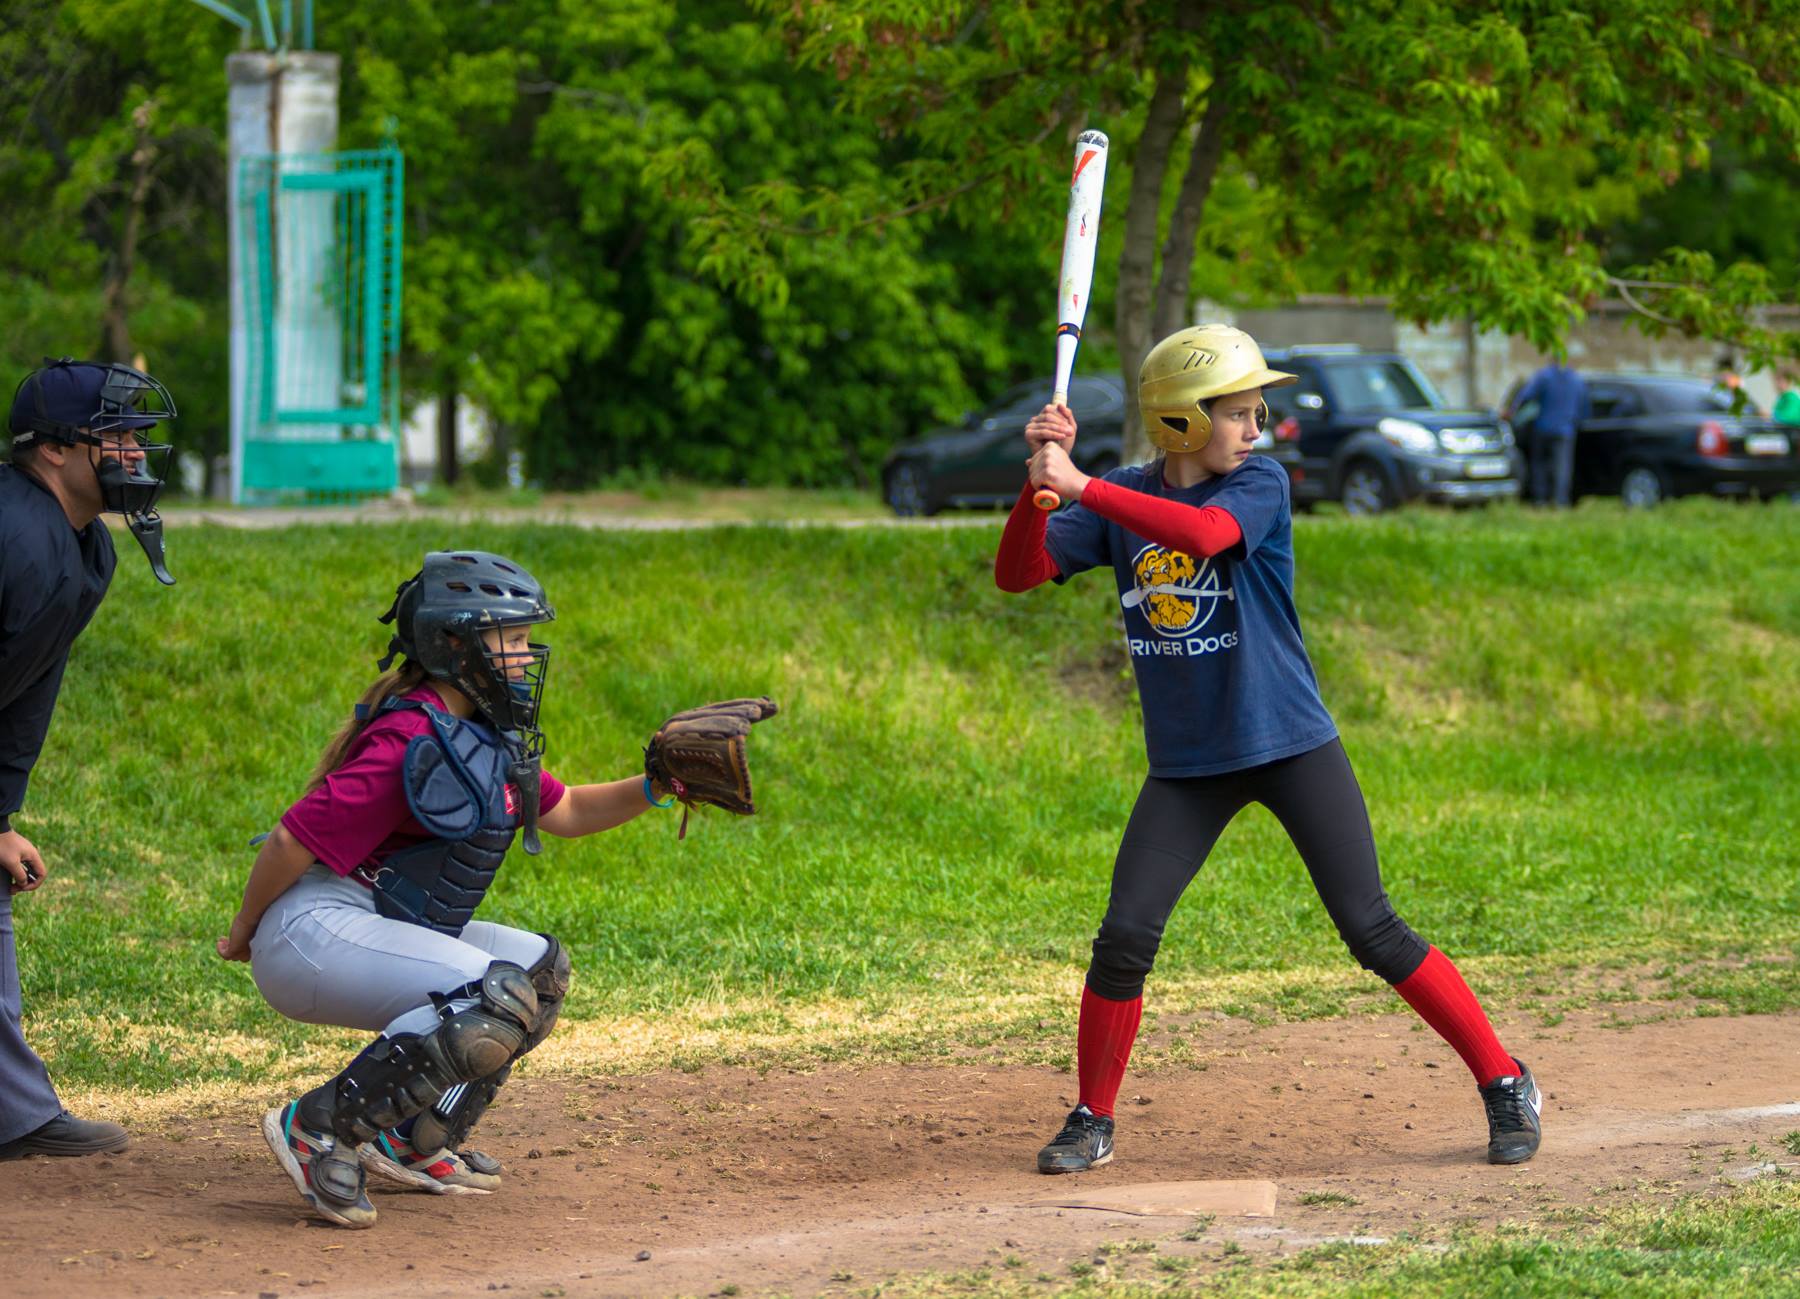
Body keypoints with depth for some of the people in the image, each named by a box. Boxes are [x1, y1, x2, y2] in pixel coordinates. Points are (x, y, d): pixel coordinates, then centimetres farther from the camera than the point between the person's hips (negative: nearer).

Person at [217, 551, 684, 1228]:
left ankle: (414, 1144, 13)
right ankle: (318, 1127, -19)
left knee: (541, 968, 16)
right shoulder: (411, 745, -20)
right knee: (497, 1000, -24)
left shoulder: (489, 738, 12)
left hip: (384, 930, 11)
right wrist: (242, 934, -6)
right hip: (315, 929, -11)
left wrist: (651, 789, 6)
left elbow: (565, 813, 23)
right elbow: (294, 840, -20)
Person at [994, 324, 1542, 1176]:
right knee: (1125, 938, -6)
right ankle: (1092, 1121, 11)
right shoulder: (1123, 500, 2)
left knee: (1375, 935, -5)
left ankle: (1504, 1082, 7)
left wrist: (1081, 486, -33)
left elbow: (1202, 533, -31)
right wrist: (1041, 479, -21)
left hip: (1291, 746, -3)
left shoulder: (1261, 485, -9)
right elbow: (1016, 574, -5)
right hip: (1186, 764, 3)